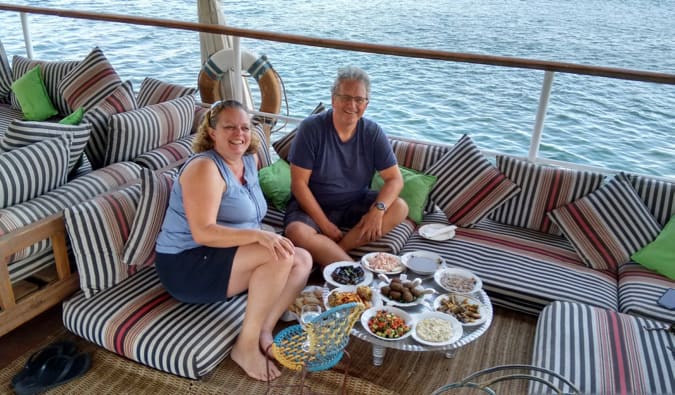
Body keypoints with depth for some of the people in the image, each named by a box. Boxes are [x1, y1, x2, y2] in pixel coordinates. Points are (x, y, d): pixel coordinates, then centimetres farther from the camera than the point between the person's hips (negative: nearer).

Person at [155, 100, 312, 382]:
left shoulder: (250, 160, 8)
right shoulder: (204, 167, -18)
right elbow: (203, 233, -27)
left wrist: (261, 236, 7)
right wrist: (258, 235, -36)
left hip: (223, 258, 9)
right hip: (187, 266, -9)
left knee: (302, 260, -5)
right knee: (280, 256, -26)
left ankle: (264, 333, -11)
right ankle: (246, 345, -16)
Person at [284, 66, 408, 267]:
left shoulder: (373, 133, -4)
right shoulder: (311, 128, -13)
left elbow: (395, 179, -5)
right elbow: (299, 183, -14)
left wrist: (378, 208, -25)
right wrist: (324, 224, -19)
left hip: (355, 205, 4)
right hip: (313, 206, -3)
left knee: (399, 207, -19)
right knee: (296, 232, -33)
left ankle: (325, 252, -24)